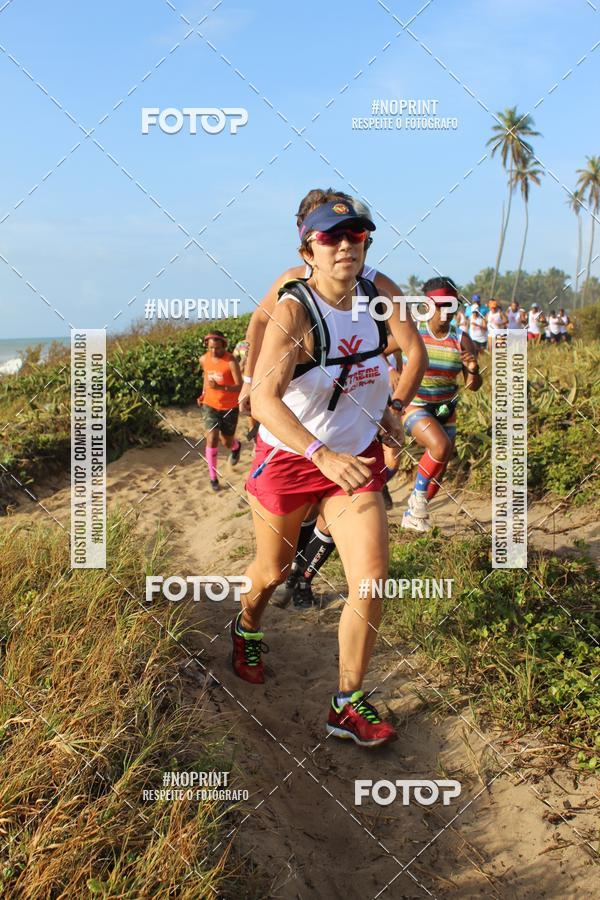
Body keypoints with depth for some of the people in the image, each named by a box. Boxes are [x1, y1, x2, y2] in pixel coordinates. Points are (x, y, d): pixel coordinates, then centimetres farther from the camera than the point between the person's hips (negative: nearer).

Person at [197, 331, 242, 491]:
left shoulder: (231, 361, -21)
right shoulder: (203, 359, -6)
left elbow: (240, 386, -24)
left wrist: (220, 387, -38)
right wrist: (203, 393, 6)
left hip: (229, 407, -2)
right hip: (210, 406, 2)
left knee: (227, 442, 12)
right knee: (212, 440, -12)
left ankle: (236, 447, 52)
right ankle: (213, 477, 3)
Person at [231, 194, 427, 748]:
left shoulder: (377, 292, -4)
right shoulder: (294, 310, -21)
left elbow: (415, 351, 19)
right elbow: (264, 398, -33)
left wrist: (396, 406, 9)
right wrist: (324, 456, -44)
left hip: (358, 459, 4)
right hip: (289, 458, -3)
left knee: (371, 584, -8)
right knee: (272, 572, 16)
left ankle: (348, 707, 9)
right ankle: (247, 630, 53)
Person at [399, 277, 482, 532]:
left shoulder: (461, 340, -6)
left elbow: (473, 386, -4)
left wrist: (473, 370, -26)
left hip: (445, 409, 4)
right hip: (413, 405, -4)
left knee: (440, 469, 9)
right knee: (440, 445, -30)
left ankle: (412, 516, 32)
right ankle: (418, 495, -4)